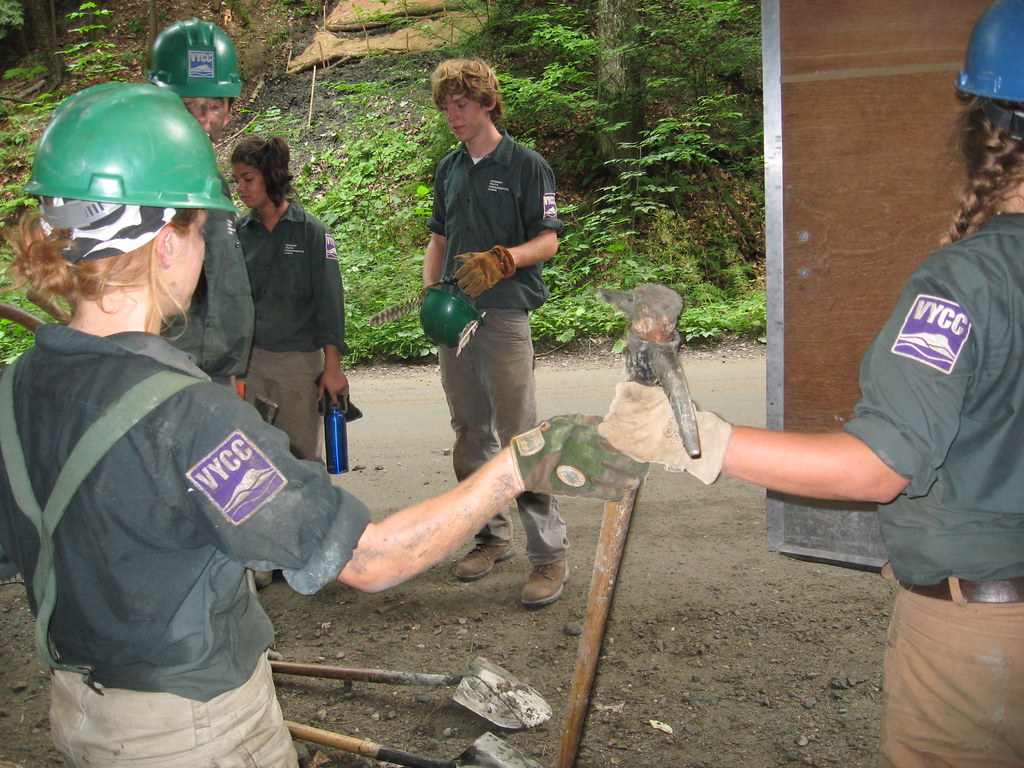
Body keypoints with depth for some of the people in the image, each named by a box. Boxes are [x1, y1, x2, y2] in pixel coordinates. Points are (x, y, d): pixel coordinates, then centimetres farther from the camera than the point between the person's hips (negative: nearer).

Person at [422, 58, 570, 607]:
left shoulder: (526, 165, -1)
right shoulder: (448, 169, 17)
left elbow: (548, 241, -5)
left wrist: (501, 260, -23)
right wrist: (430, 290, 4)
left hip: (504, 315, -6)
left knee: (520, 437, -9)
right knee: (470, 437, 11)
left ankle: (549, 553, -2)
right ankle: (492, 535, 24)